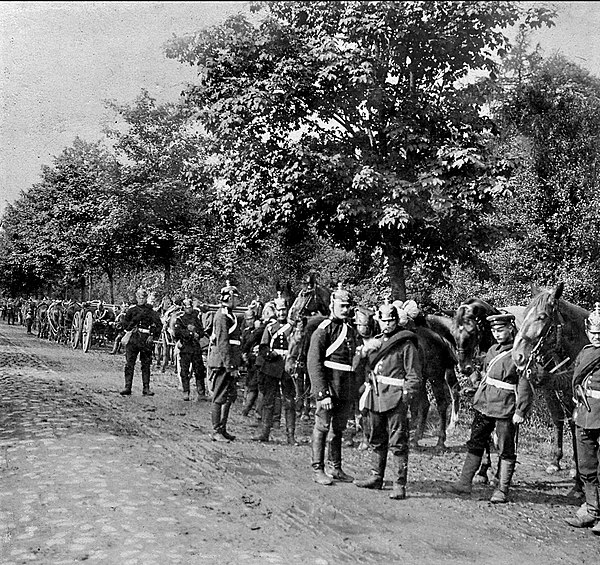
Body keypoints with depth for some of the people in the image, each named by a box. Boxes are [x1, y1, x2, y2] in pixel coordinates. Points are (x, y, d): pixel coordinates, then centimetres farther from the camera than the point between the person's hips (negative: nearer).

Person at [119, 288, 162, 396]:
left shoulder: (151, 312, 9)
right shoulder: (132, 310, 13)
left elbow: (158, 325, 4)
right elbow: (125, 323, 9)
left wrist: (153, 336, -6)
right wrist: (131, 328, -6)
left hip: (146, 340, 0)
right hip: (133, 339, 1)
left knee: (146, 365, 3)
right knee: (129, 364, -3)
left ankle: (146, 388, 8)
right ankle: (127, 387, 0)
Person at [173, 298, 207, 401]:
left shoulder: (197, 317, 13)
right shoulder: (180, 318, 5)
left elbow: (202, 332, 11)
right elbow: (177, 331, -8)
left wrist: (197, 334, -10)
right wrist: (191, 333, -12)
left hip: (196, 347, 2)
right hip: (185, 348, -2)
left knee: (199, 371, 1)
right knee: (184, 372, -1)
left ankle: (201, 393, 6)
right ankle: (186, 393, 8)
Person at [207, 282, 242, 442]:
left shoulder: (229, 315, 16)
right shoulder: (222, 316, -16)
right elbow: (222, 343, -21)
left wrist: (238, 362, 21)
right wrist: (230, 367, -22)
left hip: (229, 363, 10)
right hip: (222, 363, -10)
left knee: (230, 395, 15)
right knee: (220, 397, -3)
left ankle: (222, 429, 23)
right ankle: (216, 432, 4)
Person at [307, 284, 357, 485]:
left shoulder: (350, 330, 14)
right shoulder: (324, 329, -10)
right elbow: (313, 363, -16)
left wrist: (353, 389, 13)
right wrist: (323, 393, -21)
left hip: (345, 389, 7)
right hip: (328, 386, -7)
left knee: (338, 429, 14)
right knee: (322, 427, 0)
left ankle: (335, 468, 24)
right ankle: (318, 470, 8)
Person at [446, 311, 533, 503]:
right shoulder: (492, 350, 10)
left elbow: (525, 385, -14)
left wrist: (520, 412, -17)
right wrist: (477, 399, 18)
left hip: (505, 410, -7)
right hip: (484, 406, 8)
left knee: (506, 451, 4)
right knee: (475, 444, 12)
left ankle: (502, 491, 12)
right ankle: (465, 482, 20)